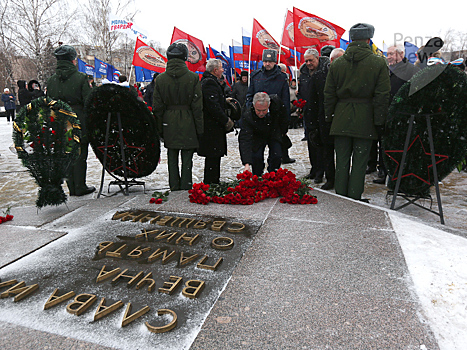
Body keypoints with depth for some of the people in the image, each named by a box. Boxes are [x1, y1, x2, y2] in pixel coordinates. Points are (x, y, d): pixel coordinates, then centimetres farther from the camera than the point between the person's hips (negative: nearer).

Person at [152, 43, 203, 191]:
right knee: (187, 156, 6)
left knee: (172, 156, 11)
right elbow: (197, 106, -5)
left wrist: (160, 128, 11)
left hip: (169, 123, 2)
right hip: (188, 123, -2)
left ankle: (174, 186, 18)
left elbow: (157, 107, 2)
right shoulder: (193, 77, -6)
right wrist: (199, 128, 1)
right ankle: (186, 185, 11)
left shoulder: (160, 79, 0)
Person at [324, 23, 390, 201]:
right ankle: (354, 199, 10)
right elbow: (382, 96, -5)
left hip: (341, 120, 2)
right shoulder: (379, 63, -2)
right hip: (365, 121, -2)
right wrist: (379, 121, -1)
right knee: (359, 162, 4)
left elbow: (329, 94, 6)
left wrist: (329, 117, 13)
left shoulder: (337, 63, 5)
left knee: (342, 161, 9)